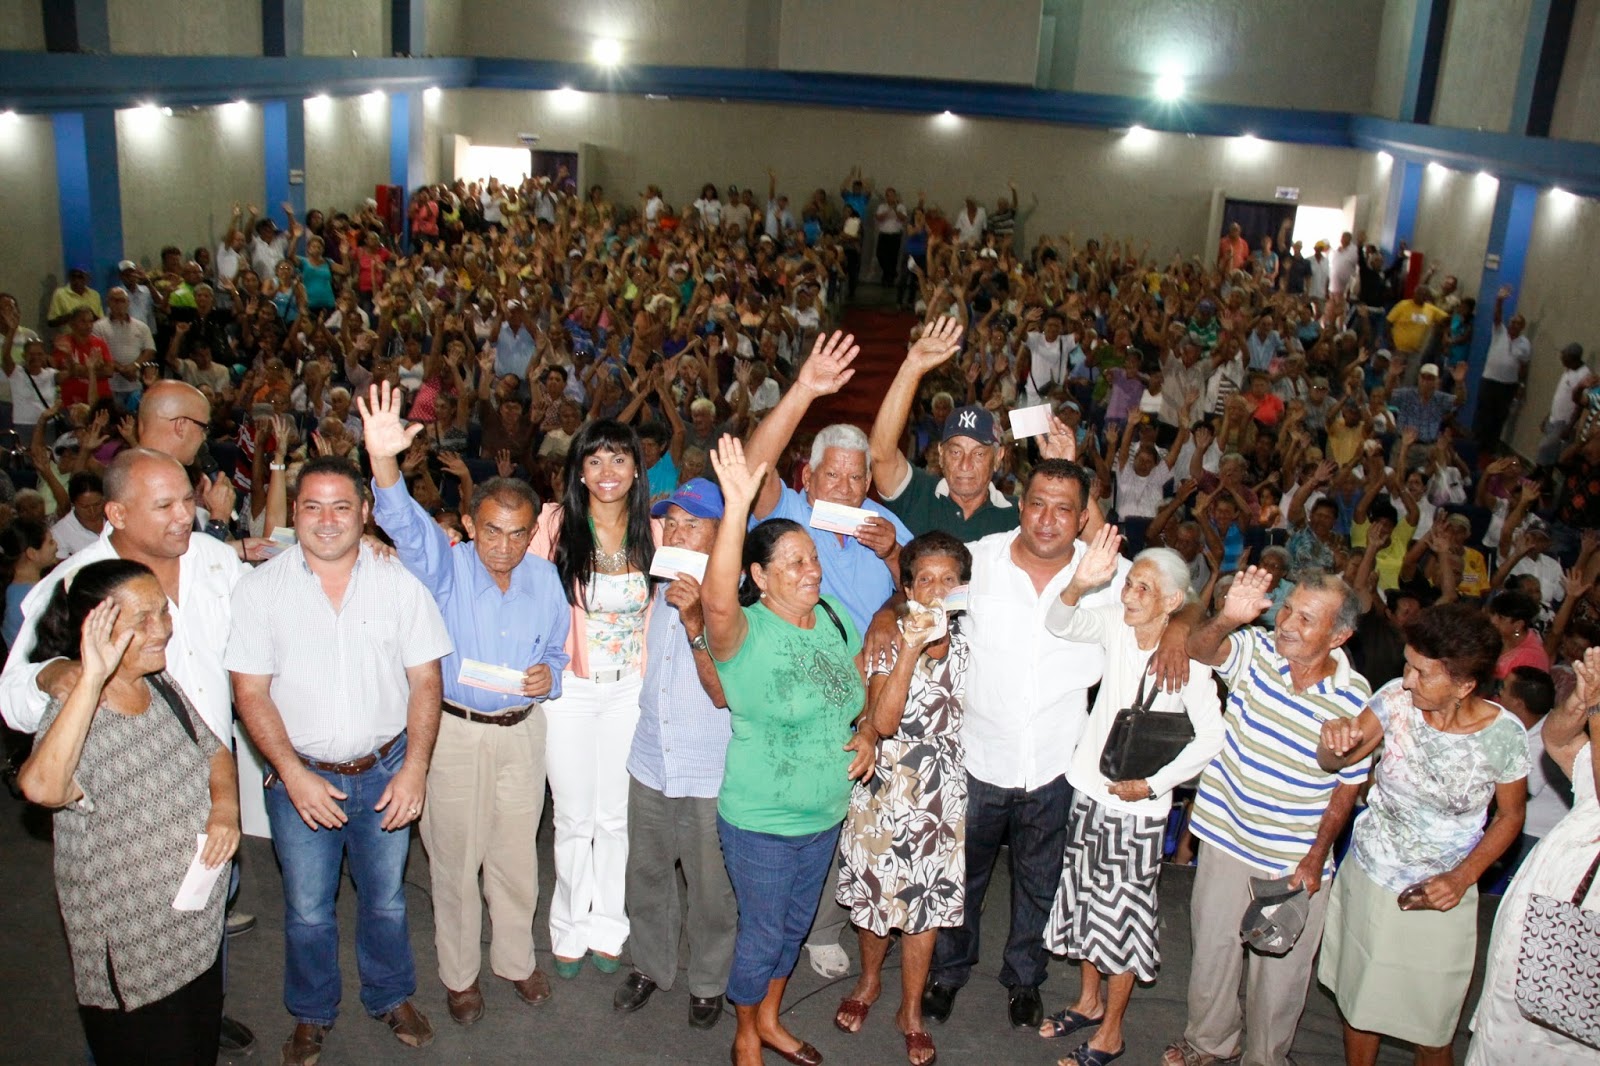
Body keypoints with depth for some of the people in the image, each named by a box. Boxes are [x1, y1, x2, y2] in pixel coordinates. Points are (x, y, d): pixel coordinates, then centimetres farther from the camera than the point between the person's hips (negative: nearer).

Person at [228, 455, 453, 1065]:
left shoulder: (400, 583, -3)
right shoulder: (260, 588, -6)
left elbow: (425, 681, -1)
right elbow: (250, 691, -6)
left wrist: (414, 768, -10)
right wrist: (294, 774, -13)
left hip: (384, 772, 1)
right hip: (300, 776, 0)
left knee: (385, 900, 15)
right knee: (307, 910, 12)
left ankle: (391, 997, 39)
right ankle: (312, 1015, 36)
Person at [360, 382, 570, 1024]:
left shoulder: (544, 577, -1)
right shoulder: (444, 568, -12)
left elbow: (558, 649, 11)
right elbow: (404, 523, -32)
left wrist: (549, 672, -14)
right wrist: (384, 461, -51)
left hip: (522, 730, 3)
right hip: (453, 730, -2)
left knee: (516, 857, 15)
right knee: (455, 859, 11)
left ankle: (516, 959, 38)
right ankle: (459, 974, 31)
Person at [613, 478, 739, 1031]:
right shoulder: (654, 591, 4)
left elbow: (724, 693, -22)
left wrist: (695, 624, -30)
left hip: (710, 776, -5)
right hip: (649, 763, 5)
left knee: (711, 889, 9)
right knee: (646, 876, 18)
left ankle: (709, 981, 32)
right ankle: (650, 965, 41)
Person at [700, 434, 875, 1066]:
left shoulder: (834, 618, -2)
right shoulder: (744, 631, -22)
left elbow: (860, 688, 14)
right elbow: (716, 599, -46)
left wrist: (868, 732, -7)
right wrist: (737, 505, -54)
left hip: (826, 813, 6)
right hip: (760, 821, -6)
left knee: (795, 924, 24)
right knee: (762, 933, 11)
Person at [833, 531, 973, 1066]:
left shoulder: (967, 642, -2)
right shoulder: (889, 640, -10)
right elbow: (883, 721, -24)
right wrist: (910, 649, -29)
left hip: (945, 793, 2)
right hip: (887, 787, -1)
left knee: (926, 902, 10)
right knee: (876, 892, 13)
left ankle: (911, 1010, 29)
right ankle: (869, 981, 41)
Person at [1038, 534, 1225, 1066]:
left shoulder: (1186, 655, -17)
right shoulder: (1116, 624, -6)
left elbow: (1211, 738, -15)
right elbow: (1060, 624, -19)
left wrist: (1151, 784, -15)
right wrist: (1078, 586, -39)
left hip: (1139, 804, -5)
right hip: (1090, 788, 5)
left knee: (1125, 911, 8)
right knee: (1087, 898, 19)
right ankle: (1089, 1000, 40)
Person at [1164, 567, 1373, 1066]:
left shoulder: (1355, 699, -14)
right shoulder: (1255, 649, -12)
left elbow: (1347, 786, -5)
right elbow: (1201, 648, -29)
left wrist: (1316, 858, -9)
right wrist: (1227, 618, -50)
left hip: (1295, 860, -1)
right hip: (1228, 837, 1)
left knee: (1281, 969, 16)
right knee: (1213, 947, 18)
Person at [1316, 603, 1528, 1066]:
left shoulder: (1504, 734, -17)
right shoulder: (1397, 699, -14)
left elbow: (1510, 816, -2)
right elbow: (1332, 763, -10)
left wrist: (1462, 877, -14)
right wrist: (1333, 741, -34)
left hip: (1439, 897, -2)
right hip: (1367, 878, 2)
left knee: (1430, 1027, 12)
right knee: (1359, 1002, 16)